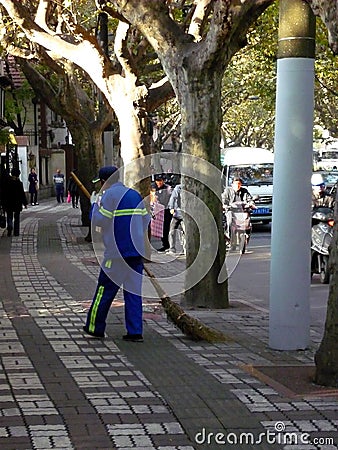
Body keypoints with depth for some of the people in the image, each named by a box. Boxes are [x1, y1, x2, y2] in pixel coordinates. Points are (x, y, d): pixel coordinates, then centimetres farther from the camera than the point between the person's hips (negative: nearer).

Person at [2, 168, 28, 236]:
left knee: (9, 216, 10)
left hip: (8, 203, 1)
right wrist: (25, 203, 2)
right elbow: (22, 194, -6)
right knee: (17, 217, 10)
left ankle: (10, 226, -19)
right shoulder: (19, 183, -9)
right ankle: (16, 232, 10)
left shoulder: (6, 182, -4)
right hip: (17, 203, -1)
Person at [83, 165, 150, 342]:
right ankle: (135, 332, 4)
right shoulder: (135, 195, 13)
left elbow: (98, 221, -11)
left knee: (105, 290, 4)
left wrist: (96, 204, 6)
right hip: (137, 252, 6)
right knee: (134, 291, 7)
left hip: (117, 253, -6)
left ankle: (95, 328, 12)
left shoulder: (110, 195, -8)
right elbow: (146, 220, 15)